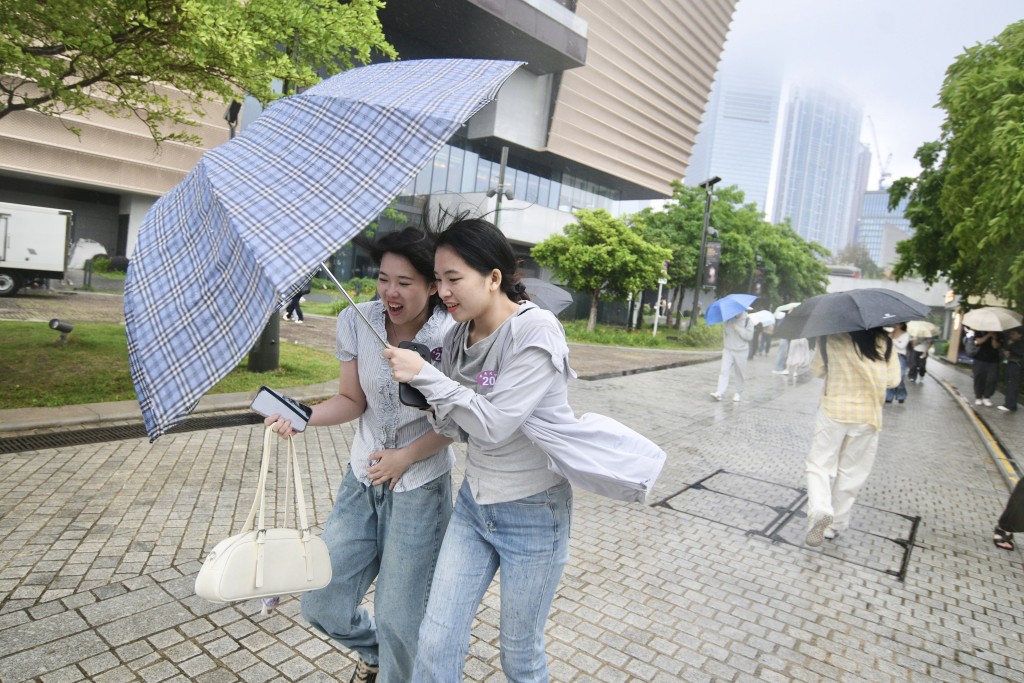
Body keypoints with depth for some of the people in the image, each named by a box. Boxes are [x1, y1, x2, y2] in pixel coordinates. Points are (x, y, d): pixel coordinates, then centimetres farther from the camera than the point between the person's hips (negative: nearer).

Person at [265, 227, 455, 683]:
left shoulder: (449, 337, -17)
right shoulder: (357, 322, -7)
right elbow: (352, 400, 0)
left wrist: (407, 456, -17)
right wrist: (303, 416, -16)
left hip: (420, 486, -4)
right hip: (362, 479, 4)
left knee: (397, 620, 4)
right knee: (321, 606, 12)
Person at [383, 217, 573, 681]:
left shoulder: (536, 331, -21)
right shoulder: (458, 338, -1)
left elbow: (494, 424, -25)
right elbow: (461, 428, 4)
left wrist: (424, 375, -24)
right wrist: (429, 401, -15)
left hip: (533, 512, -6)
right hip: (474, 502, 6)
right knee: (436, 641, 10)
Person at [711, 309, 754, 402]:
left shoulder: (747, 320, -4)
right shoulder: (728, 319, 5)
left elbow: (749, 336, -11)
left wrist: (738, 329, -18)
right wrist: (723, 344, 14)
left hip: (741, 351, -2)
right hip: (727, 350, 2)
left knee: (739, 373, 7)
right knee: (724, 371, -9)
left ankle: (738, 393, 22)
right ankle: (719, 393, -15)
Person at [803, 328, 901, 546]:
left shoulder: (830, 339, -8)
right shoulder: (884, 342, -6)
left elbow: (819, 371, 3)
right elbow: (893, 380, 0)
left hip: (833, 411, -1)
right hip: (866, 416, 1)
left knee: (820, 464, 8)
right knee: (851, 472, 13)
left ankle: (819, 510, -17)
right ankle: (836, 523, 20)